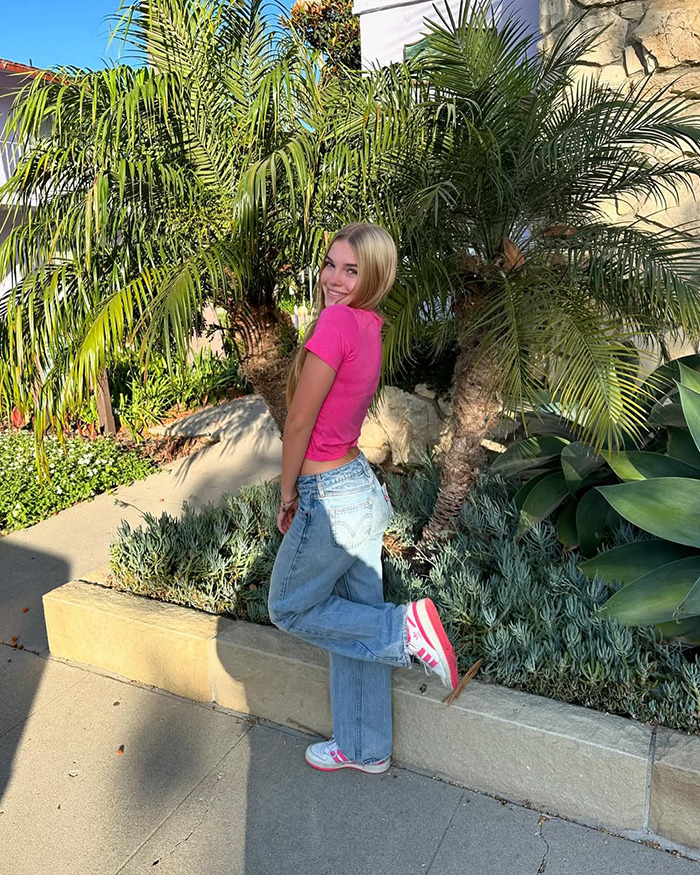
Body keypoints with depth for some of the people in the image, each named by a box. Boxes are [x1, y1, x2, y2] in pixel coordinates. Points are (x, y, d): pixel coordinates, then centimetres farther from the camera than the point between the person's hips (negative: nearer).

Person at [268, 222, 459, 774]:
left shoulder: (337, 321, -21)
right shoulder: (370, 327, 6)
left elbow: (299, 422, -16)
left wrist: (287, 492, -2)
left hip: (331, 500, -8)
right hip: (363, 486, 9)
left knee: (292, 609, 16)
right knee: (355, 618, 19)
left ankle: (407, 627, 7)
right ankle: (364, 748, 37)